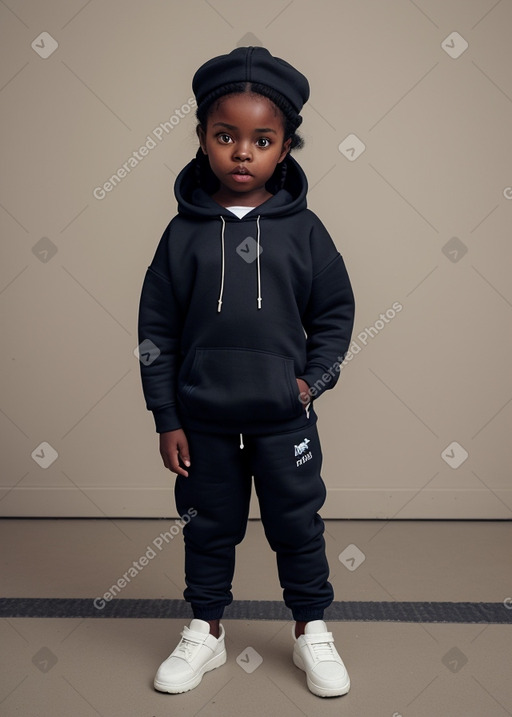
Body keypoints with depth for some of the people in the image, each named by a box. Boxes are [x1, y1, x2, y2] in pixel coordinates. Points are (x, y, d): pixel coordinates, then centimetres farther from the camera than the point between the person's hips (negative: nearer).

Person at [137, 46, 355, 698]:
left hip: (284, 417, 0)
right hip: (203, 419, 1)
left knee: (297, 524, 13)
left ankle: (312, 631, 34)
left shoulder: (303, 229, -4)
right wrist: (166, 418, -2)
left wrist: (314, 379, -7)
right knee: (210, 525, 15)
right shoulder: (183, 233, -3)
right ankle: (205, 632, 36)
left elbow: (335, 310, 5)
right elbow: (156, 330, -1)